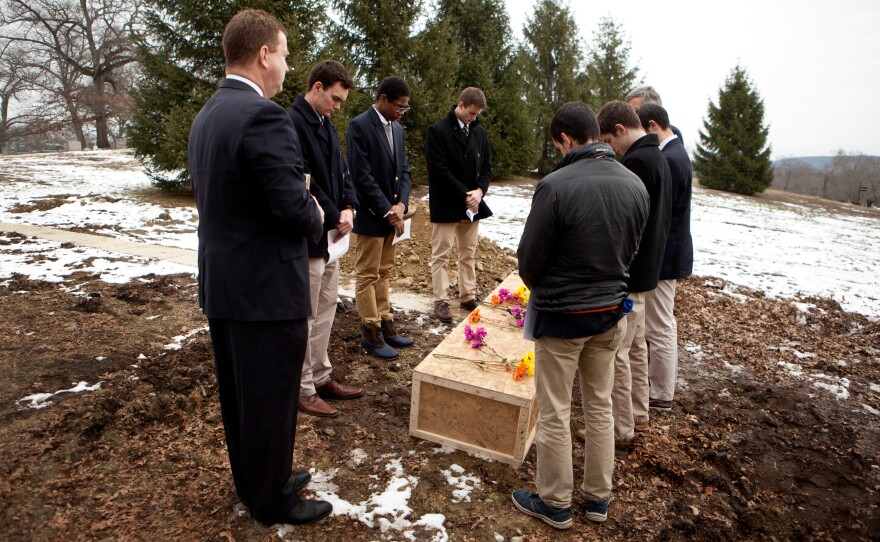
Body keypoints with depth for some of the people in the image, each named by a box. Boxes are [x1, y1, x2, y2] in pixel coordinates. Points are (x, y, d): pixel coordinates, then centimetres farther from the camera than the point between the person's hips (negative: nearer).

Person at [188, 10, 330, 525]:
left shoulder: (206, 115, 9)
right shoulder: (264, 115, -20)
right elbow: (294, 206, -25)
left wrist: (304, 207, 10)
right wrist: (315, 214, -2)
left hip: (222, 285, 9)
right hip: (266, 289, -9)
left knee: (239, 396, 21)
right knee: (271, 400, 8)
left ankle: (253, 481, 41)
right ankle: (274, 499, 28)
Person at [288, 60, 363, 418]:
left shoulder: (325, 124, 13)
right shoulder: (293, 123, -17)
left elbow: (340, 171, 14)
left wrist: (348, 207, -2)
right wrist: (334, 218, -14)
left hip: (329, 234, 10)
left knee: (325, 309, 17)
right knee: (304, 315, 2)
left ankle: (321, 377, 31)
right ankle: (302, 389, 16)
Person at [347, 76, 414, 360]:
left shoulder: (397, 128, 11)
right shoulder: (360, 126, -13)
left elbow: (403, 169, 11)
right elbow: (362, 176, -19)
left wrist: (401, 204, -5)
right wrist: (387, 211, -17)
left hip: (390, 214, 8)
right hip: (370, 216, -7)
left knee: (383, 273, 15)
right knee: (367, 276, 3)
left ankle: (385, 325, 24)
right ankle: (370, 333, 12)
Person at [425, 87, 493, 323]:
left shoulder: (479, 132, 8)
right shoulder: (438, 131, -10)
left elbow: (486, 166, 11)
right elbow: (439, 170, -16)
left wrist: (479, 191, -8)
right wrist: (465, 195, -17)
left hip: (472, 204, 6)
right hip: (446, 205, -6)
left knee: (469, 254, 12)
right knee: (441, 255, 2)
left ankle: (468, 297, 22)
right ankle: (440, 301, 9)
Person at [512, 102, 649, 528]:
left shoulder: (556, 185, -22)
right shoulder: (635, 185, -2)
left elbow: (530, 259, -14)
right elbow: (631, 250, 7)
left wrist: (539, 287, 7)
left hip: (561, 315, -6)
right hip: (611, 311, 6)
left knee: (554, 413, 9)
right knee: (600, 406, 19)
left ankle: (554, 504, 26)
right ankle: (598, 498, 34)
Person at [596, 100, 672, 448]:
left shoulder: (636, 162, -19)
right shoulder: (658, 157, 13)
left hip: (627, 273, -11)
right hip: (646, 268, 11)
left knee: (616, 352, -1)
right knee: (635, 346, 20)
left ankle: (621, 431, 9)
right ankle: (638, 416, 33)